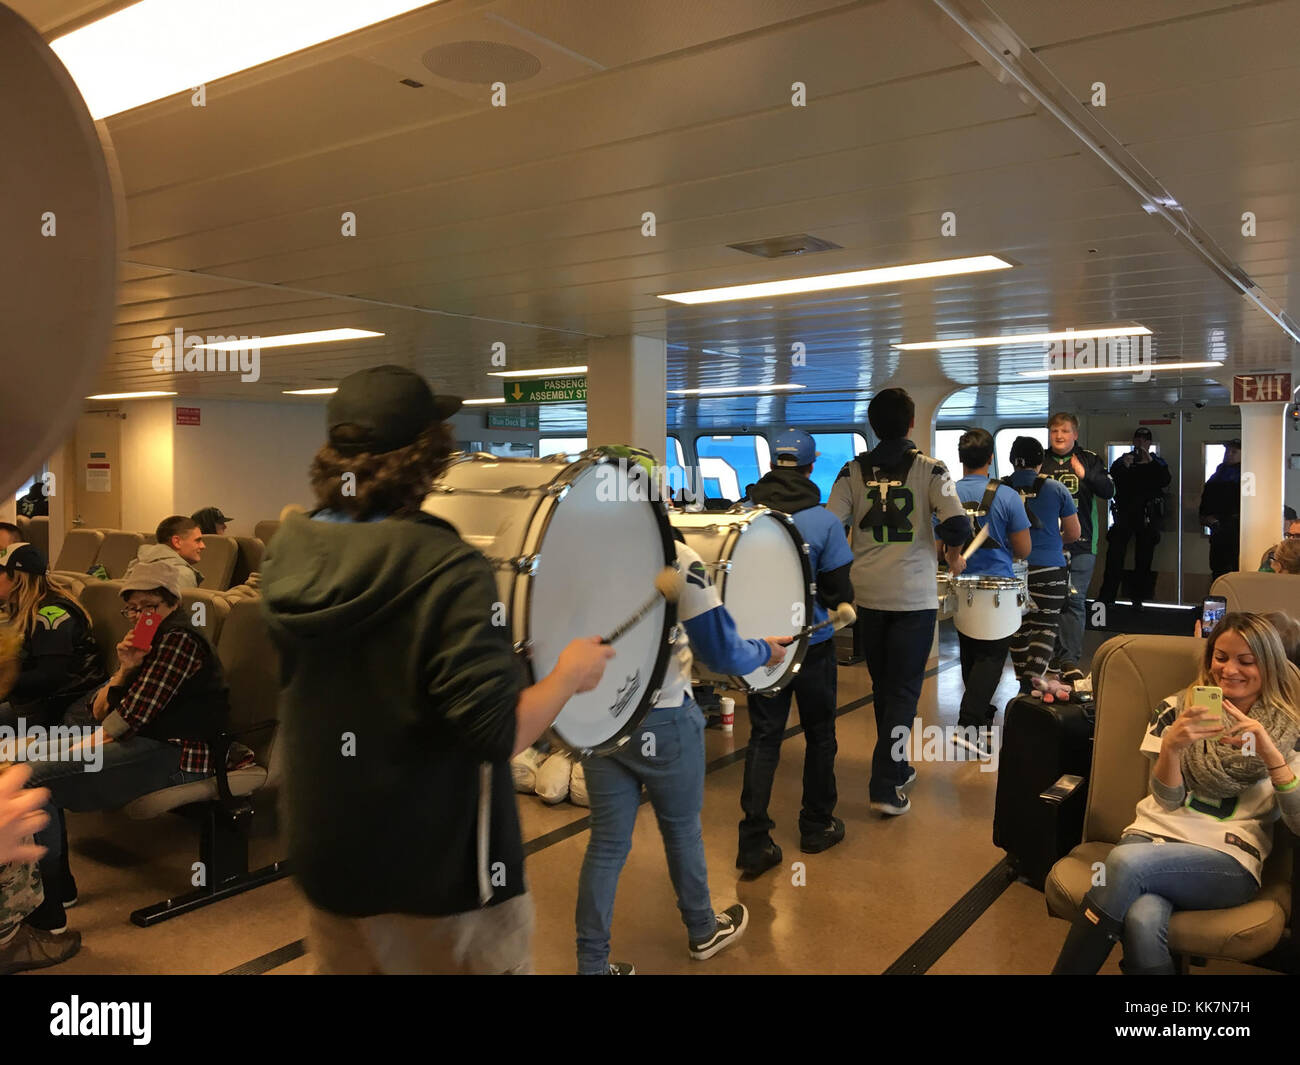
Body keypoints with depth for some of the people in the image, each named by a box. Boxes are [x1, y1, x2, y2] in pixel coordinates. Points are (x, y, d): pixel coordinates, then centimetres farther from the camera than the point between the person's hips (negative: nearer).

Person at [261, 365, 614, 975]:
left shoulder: (286, 552, -5)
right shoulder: (448, 570, -25)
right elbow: (496, 734, -27)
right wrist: (569, 674, -10)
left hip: (323, 858, 6)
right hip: (437, 869, -6)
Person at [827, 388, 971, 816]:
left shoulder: (853, 471, 2)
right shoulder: (930, 470, -4)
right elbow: (957, 524, -16)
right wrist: (953, 557, 5)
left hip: (867, 593, 3)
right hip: (914, 595, -3)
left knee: (882, 686, 18)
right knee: (904, 691, 3)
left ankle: (895, 766, 33)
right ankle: (886, 787, -2)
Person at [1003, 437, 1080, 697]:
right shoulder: (1056, 489, -2)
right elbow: (1073, 533, 3)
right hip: (1048, 569, -2)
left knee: (1019, 625, 12)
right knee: (1045, 625, 3)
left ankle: (1024, 681, 20)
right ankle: (1036, 675, -14)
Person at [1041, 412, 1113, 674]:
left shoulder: (1089, 460, 6)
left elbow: (1108, 491, -4)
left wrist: (1086, 475, -20)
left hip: (1080, 544, -1)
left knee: (1075, 600, -4)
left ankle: (1070, 659, 0)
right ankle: (1053, 655, 15)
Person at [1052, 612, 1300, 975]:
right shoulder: (1178, 709, 12)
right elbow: (1167, 800, 3)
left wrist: (1268, 750, -17)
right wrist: (1170, 746, -16)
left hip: (1228, 861, -1)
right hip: (1158, 834, 2)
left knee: (1126, 861, -33)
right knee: (1142, 922, -34)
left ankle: (1066, 968, -21)